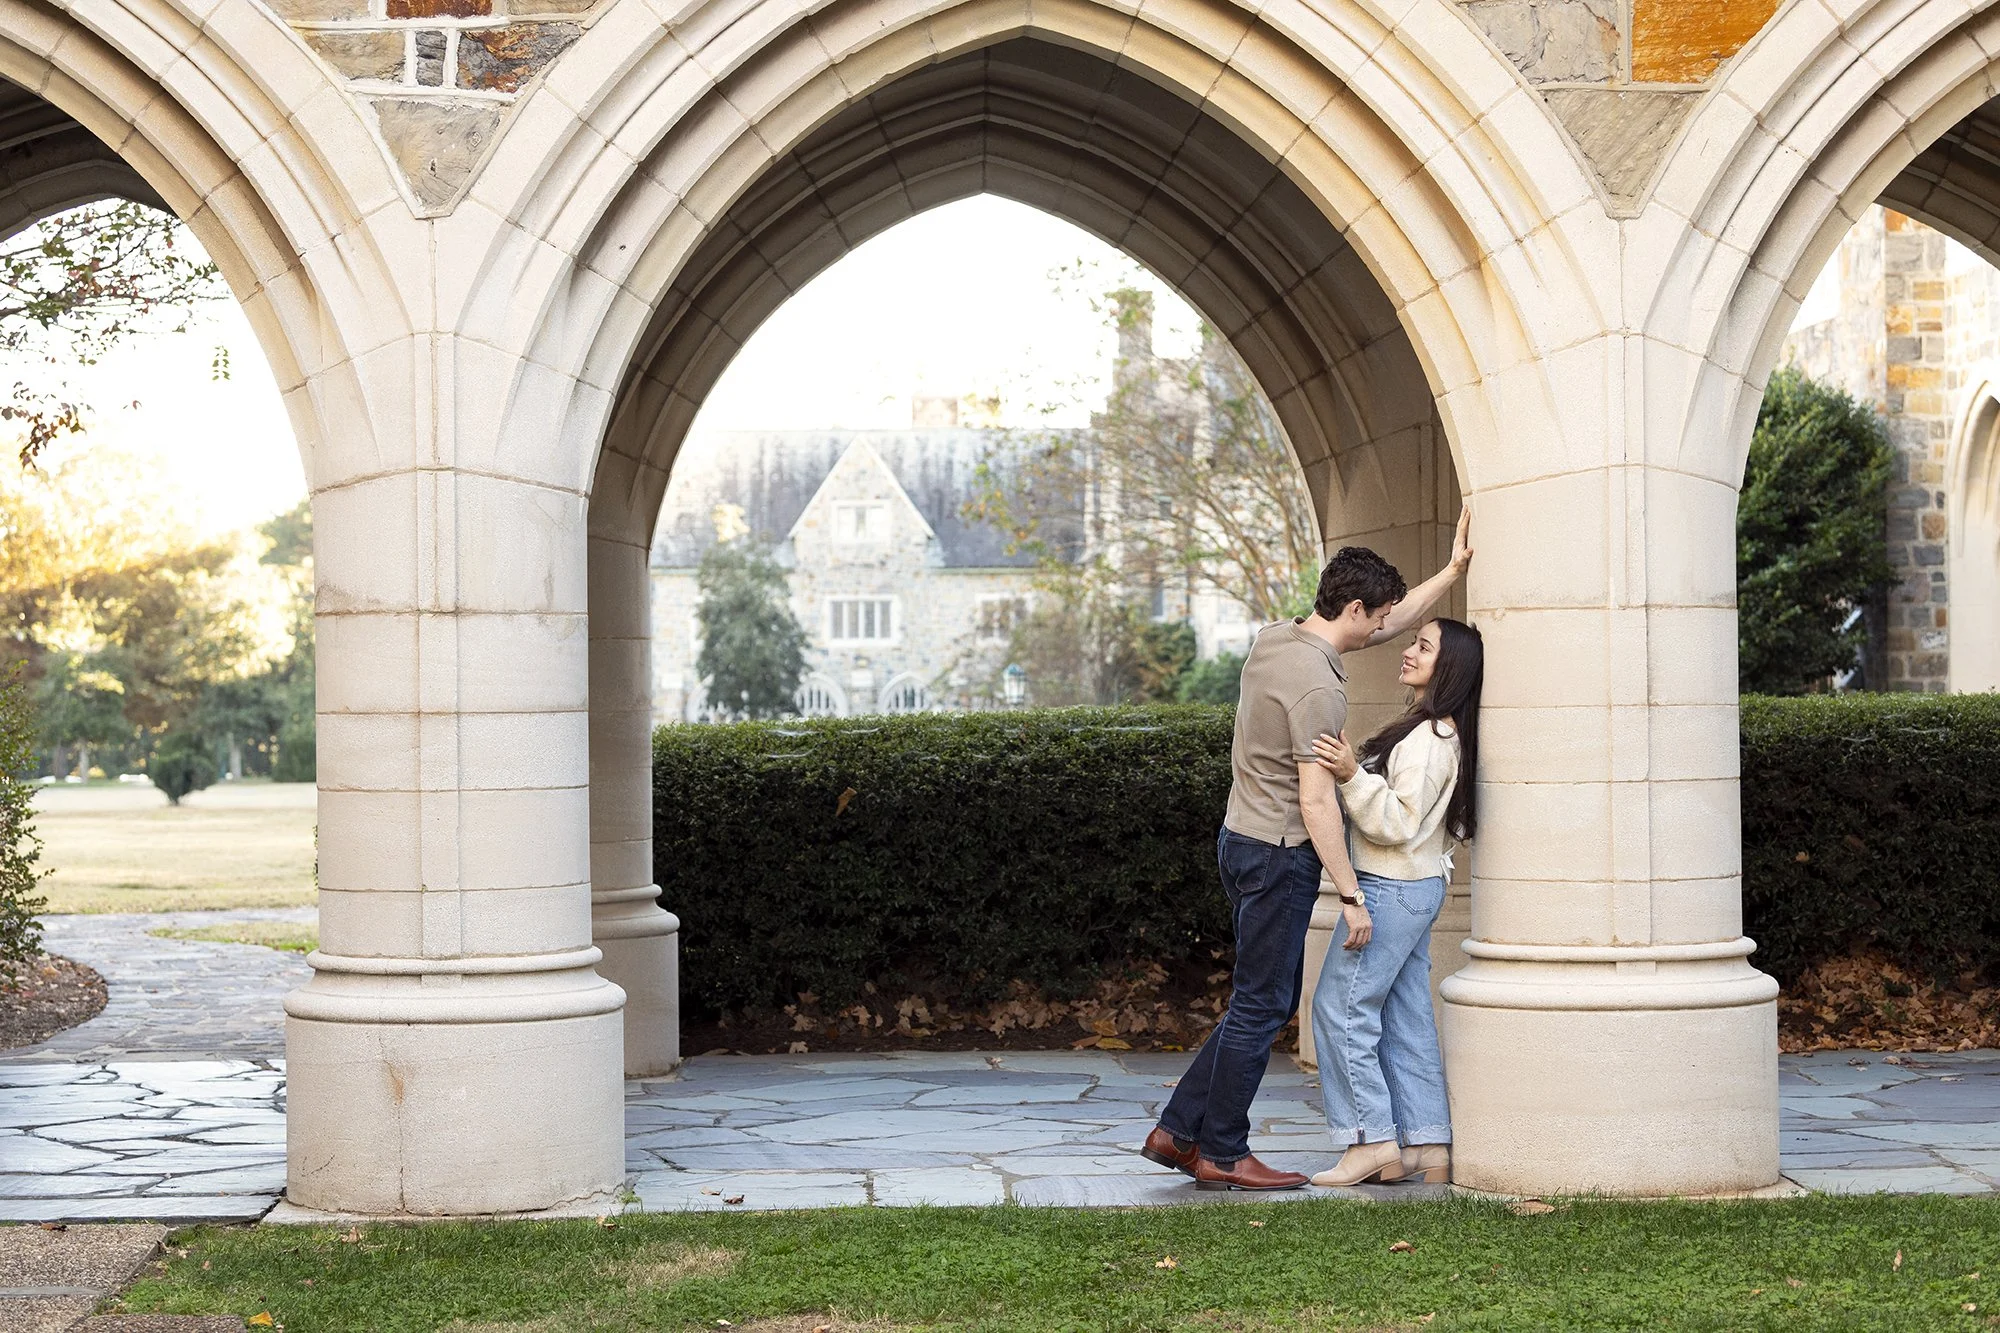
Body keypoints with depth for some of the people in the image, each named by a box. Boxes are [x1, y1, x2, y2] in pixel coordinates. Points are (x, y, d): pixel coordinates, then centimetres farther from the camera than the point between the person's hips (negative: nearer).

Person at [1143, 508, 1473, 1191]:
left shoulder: (1274, 639, 7)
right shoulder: (1318, 686, -21)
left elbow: (1389, 625, 21)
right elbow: (1316, 802, -23)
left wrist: (1453, 568, 21)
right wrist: (1351, 892, -19)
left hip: (1244, 843, 10)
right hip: (1279, 857, -10)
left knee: (1272, 997, 16)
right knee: (1260, 1007, 1)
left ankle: (1178, 1130, 17)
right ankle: (1220, 1154, 10)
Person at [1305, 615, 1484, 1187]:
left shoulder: (1429, 739, -18)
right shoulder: (1434, 731, 15)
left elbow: (1398, 822, -22)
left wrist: (1353, 776, -32)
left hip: (1392, 888, -10)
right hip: (1413, 886, 10)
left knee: (1340, 1009, -6)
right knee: (1405, 1018, 10)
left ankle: (1374, 1141, -3)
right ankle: (1429, 1145, 12)